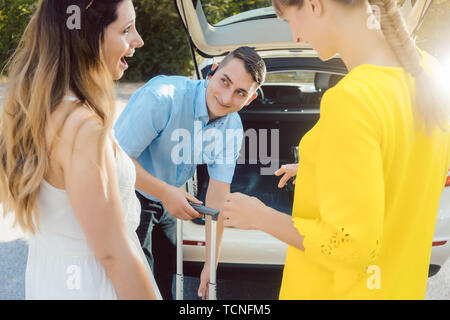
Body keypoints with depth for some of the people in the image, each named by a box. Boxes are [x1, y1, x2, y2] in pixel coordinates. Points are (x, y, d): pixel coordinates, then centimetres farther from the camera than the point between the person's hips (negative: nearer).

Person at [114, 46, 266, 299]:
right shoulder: (163, 97, -29)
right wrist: (165, 192, -31)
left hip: (169, 203, 6)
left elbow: (218, 193, -6)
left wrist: (210, 264, -7)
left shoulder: (232, 128, -8)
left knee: (169, 284, 14)